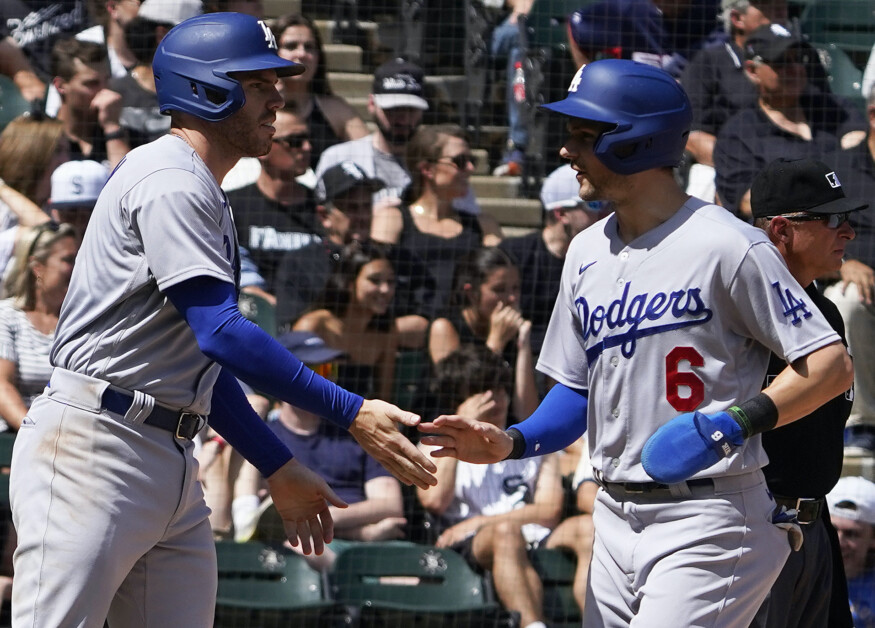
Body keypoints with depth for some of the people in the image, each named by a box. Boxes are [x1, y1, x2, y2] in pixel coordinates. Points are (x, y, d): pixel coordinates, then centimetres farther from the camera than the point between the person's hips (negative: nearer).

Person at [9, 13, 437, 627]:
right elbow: (221, 334, -20)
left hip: (173, 461, 10)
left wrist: (279, 469, 23)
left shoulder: (205, 198, 22)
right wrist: (352, 414, -21)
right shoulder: (169, 182, -10)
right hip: (94, 449, -10)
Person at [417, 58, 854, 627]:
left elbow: (833, 366, -12)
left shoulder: (729, 247, -11)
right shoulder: (587, 253, 13)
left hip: (707, 520, -8)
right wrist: (510, 443, 1)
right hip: (616, 520, 8)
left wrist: (740, 421, -25)